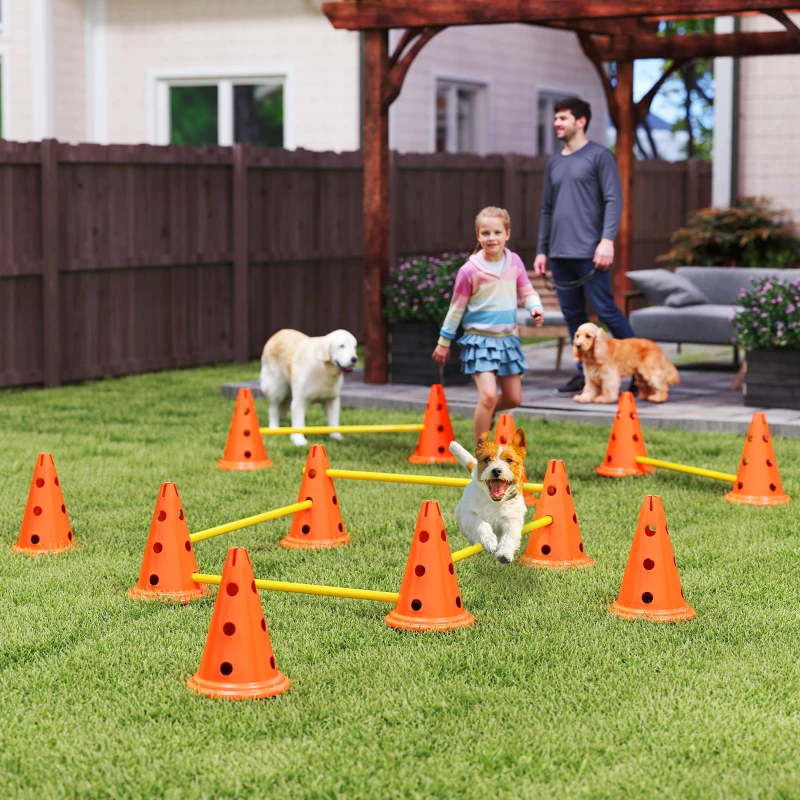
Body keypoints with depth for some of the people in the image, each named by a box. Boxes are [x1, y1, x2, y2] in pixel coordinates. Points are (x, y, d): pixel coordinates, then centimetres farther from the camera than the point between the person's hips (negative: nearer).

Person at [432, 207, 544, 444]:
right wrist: (444, 342, 4)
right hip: (480, 339, -5)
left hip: (507, 339, 5)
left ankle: (486, 413, 44)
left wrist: (535, 308, -12)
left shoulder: (514, 262, 0)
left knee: (514, 398, 12)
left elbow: (526, 292, 11)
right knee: (489, 395, -18)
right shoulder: (470, 270, -12)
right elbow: (456, 308, -3)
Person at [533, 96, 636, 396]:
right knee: (573, 315, 7)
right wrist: (542, 250, 17)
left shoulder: (599, 156, -2)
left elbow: (613, 200, -9)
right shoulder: (554, 162, 17)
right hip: (559, 254, 6)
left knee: (605, 309, -8)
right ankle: (584, 373, 12)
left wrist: (607, 239, -20)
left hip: (588, 253, -6)